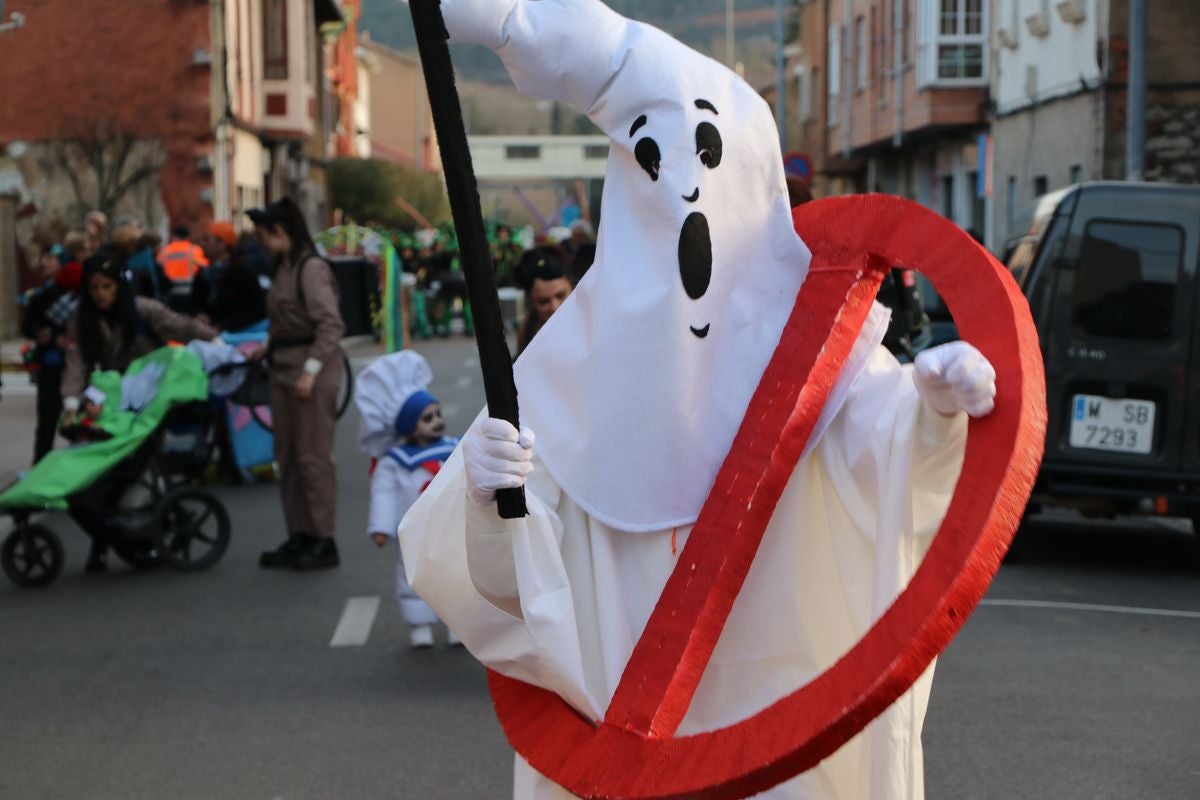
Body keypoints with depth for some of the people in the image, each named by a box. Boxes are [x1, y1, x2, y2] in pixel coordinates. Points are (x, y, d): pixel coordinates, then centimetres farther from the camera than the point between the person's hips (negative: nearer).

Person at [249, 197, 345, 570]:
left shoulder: (311, 267, -14)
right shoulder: (283, 267, 14)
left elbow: (331, 324, -19)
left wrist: (310, 371, -22)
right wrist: (266, 346, 8)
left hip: (311, 368, -9)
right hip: (283, 369, 9)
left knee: (313, 456, -5)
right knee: (287, 456, 11)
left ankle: (324, 541, 2)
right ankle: (299, 538, 18)